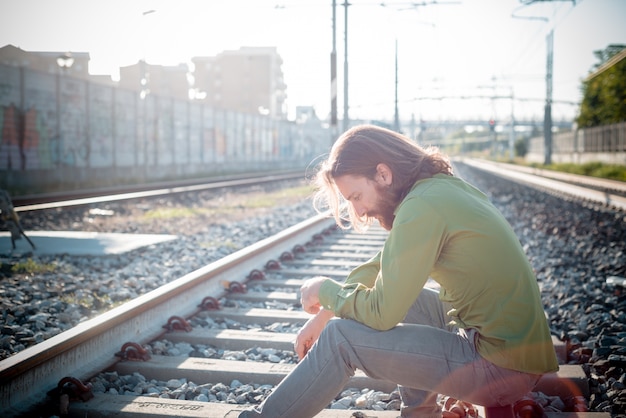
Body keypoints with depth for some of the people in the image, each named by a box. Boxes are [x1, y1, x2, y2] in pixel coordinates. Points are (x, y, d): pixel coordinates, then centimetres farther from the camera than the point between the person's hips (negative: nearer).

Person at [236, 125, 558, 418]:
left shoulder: (423, 207, -20)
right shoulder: (441, 185, 8)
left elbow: (380, 313, -19)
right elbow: (379, 268, 16)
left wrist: (324, 290, -1)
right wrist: (321, 317, 14)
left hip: (502, 367, -9)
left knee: (341, 337, -8)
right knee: (398, 292, 22)